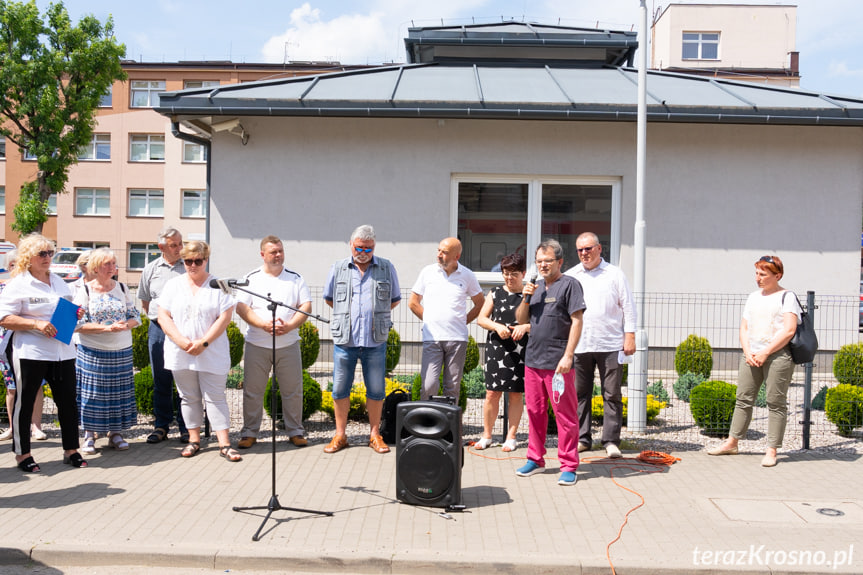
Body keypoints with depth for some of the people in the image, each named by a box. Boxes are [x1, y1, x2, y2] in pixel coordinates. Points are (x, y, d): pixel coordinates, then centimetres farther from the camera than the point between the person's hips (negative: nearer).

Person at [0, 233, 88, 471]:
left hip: (63, 351, 6)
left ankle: (71, 450, 19)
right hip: (31, 352, -5)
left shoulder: (60, 283, 16)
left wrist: (75, 315, 4)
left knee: (68, 401, 7)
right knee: (25, 402, 5)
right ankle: (22, 453, 17)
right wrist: (36, 324, -20)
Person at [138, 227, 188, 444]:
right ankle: (161, 426, 17)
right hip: (158, 329, 2)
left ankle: (186, 426, 9)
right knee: (161, 381, 8)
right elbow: (145, 301, 18)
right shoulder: (151, 269, 9)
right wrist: (157, 316, 8)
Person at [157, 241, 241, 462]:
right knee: (189, 397, 9)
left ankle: (224, 443, -1)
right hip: (180, 353, 3)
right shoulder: (173, 285, 8)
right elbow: (163, 316, 2)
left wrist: (203, 342, -14)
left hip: (212, 354, -2)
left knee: (215, 397, -2)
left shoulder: (218, 285, 1)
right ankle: (194, 439, 20)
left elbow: (225, 318, -6)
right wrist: (182, 341, -12)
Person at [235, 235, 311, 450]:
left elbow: (306, 306, 3)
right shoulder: (251, 278, 5)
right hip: (257, 344, -1)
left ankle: (295, 431, 16)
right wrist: (263, 324, -18)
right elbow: (241, 307, -4)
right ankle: (249, 432, 15)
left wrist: (290, 325, -14)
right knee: (252, 390, 3)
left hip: (288, 344, 1)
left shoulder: (295, 278, 9)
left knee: (293, 390, 4)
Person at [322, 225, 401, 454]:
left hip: (375, 341, 0)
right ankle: (340, 435, 17)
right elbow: (329, 298, 19)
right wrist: (346, 315, 13)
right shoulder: (338, 269, 7)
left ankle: (375, 435, 18)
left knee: (376, 390, 5)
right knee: (340, 389, 4)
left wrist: (377, 315, 9)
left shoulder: (387, 269, 6)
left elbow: (395, 299, 16)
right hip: (344, 340, 0)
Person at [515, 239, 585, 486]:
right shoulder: (537, 286, 16)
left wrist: (568, 356, -16)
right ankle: (535, 459, 23)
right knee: (535, 411, 12)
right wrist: (526, 299, 1)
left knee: (565, 415, -1)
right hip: (533, 359, 7)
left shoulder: (569, 284, -3)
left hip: (558, 363, -6)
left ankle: (569, 466, 7)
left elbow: (577, 321, -9)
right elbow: (521, 319, 20)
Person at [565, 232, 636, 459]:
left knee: (612, 395, -1)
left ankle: (611, 441, 6)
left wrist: (630, 336, -1)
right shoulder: (571, 276, 11)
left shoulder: (614, 274, 6)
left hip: (610, 345, -2)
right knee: (580, 394, 6)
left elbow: (628, 306, 6)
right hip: (579, 345, 2)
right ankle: (582, 438, 16)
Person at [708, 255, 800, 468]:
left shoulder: (787, 297, -1)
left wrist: (765, 353, -14)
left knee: (776, 403, -1)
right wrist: (747, 352, -1)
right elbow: (744, 328, 16)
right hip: (751, 355, 6)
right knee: (743, 399, 7)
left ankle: (772, 450, 4)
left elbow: (789, 330, -10)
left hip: (777, 355, -6)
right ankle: (732, 443, 15)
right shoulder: (753, 297, 17)